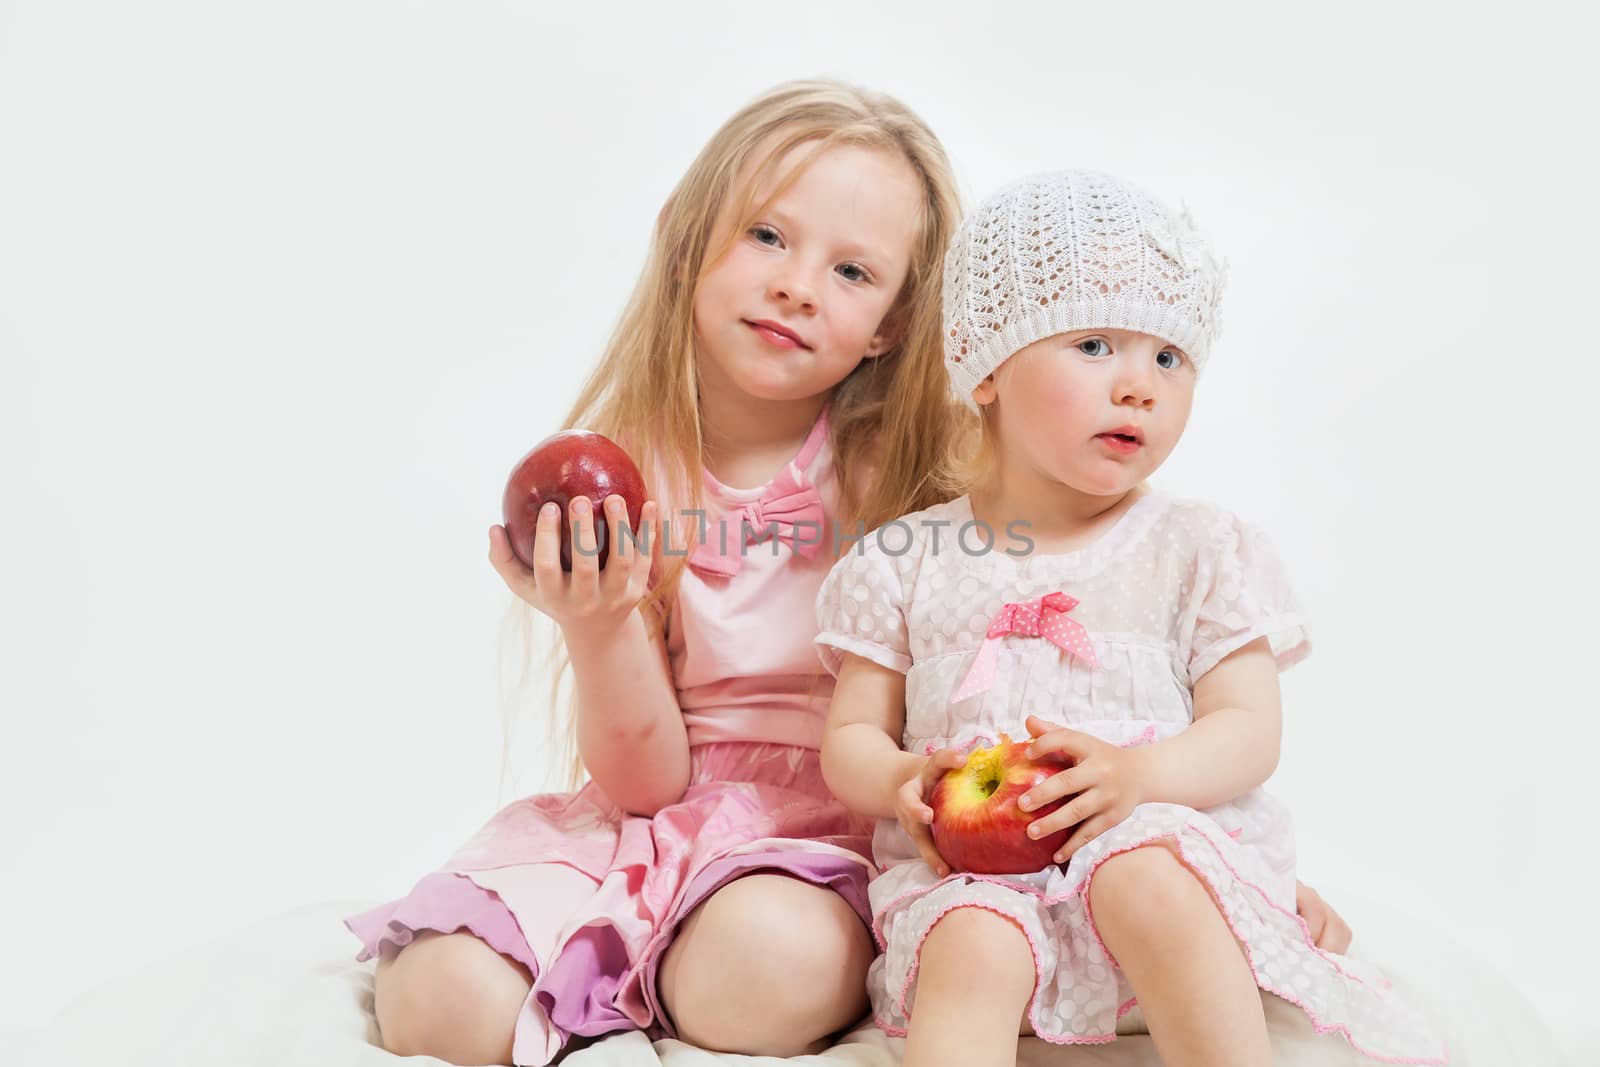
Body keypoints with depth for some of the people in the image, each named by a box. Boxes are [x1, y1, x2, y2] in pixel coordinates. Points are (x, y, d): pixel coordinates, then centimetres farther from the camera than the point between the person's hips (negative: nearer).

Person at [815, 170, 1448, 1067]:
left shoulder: (1203, 549, 9)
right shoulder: (906, 562, 10)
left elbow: (1249, 730, 1)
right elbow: (850, 738, 11)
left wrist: (1139, 773, -21)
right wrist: (901, 781, -14)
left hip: (1159, 833, 0)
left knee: (1146, 882, -32)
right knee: (971, 951, -30)